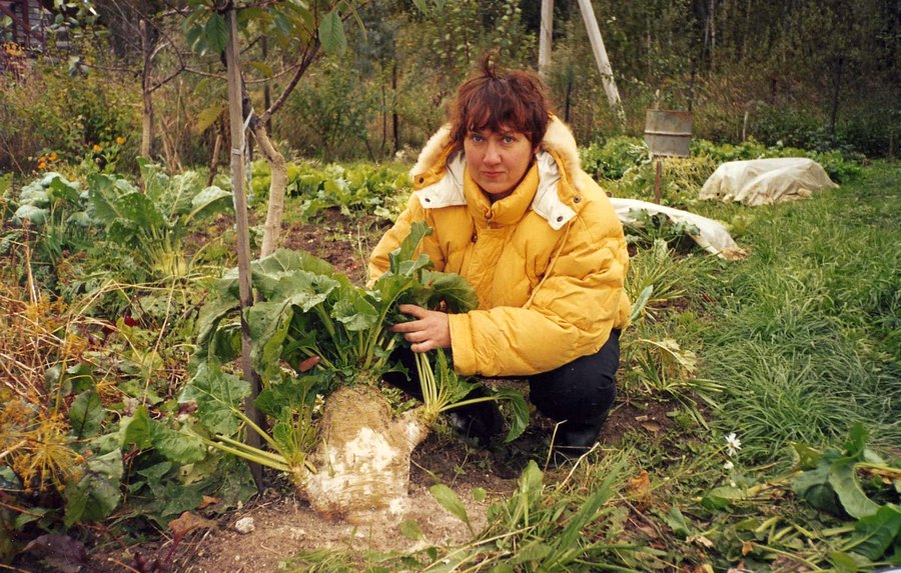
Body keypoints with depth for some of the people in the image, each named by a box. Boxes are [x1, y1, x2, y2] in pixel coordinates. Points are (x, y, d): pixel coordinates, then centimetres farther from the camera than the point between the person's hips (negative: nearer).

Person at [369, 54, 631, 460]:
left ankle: (578, 424, 5)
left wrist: (458, 333, -44)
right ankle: (471, 404, 9)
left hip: (557, 343, -2)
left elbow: (566, 324, -35)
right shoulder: (436, 194, -17)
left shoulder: (583, 212, -29)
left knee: (580, 388, -35)